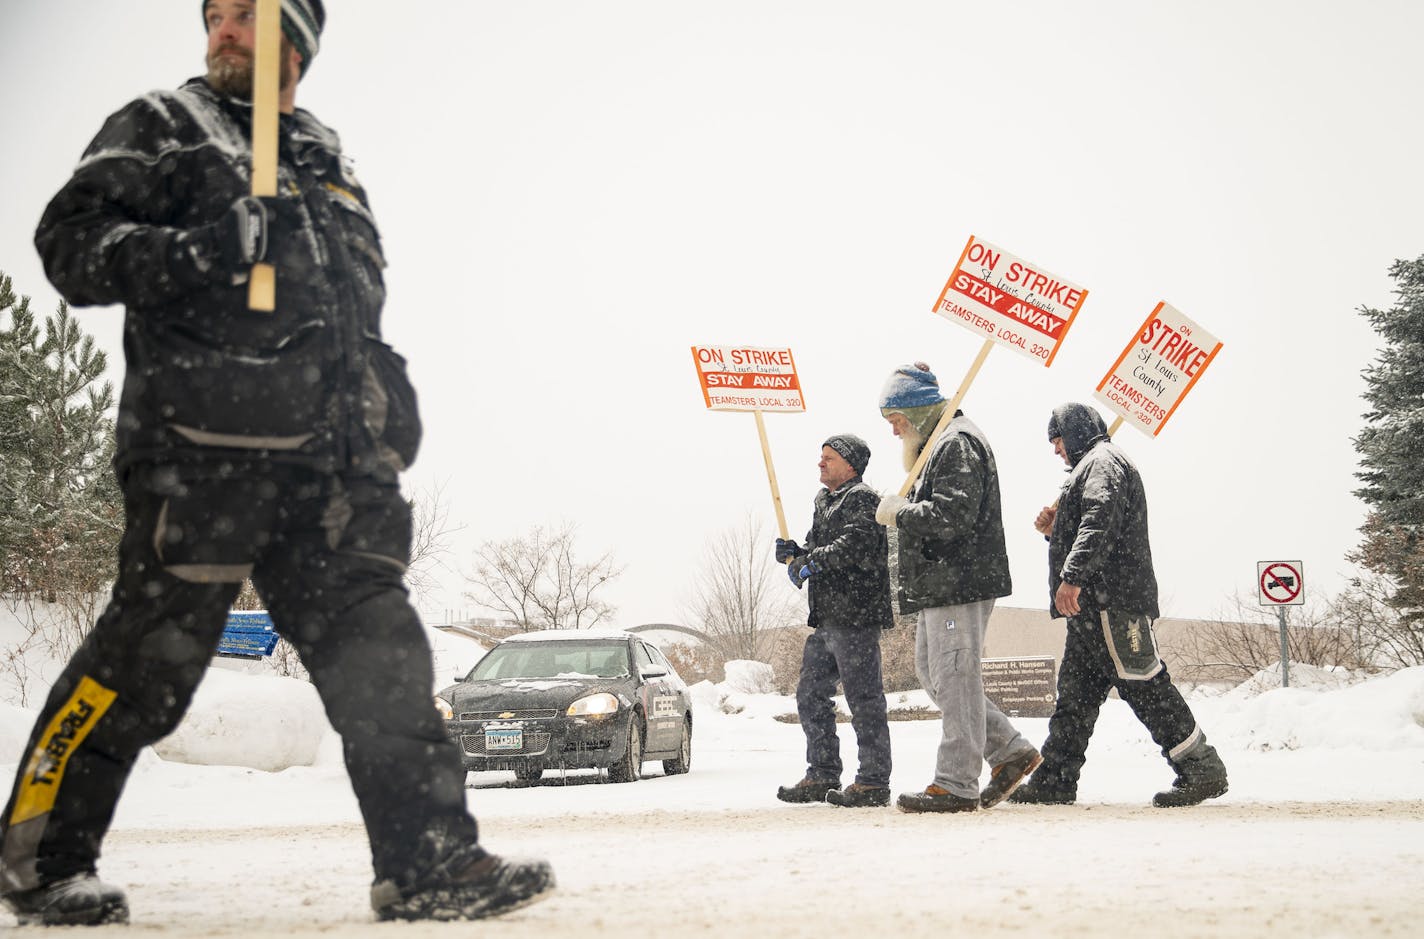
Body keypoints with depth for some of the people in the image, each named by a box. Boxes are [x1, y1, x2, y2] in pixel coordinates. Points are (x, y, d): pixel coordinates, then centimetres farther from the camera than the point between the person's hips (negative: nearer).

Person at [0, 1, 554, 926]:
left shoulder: (327, 159, 26)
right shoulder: (161, 128, 8)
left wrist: (386, 398, 17)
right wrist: (202, 250, -18)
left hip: (325, 453, 6)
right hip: (202, 442, -6)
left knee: (378, 648, -1)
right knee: (153, 649, -7)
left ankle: (434, 860, 0)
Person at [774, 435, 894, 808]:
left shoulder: (862, 498, -6)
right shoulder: (825, 502, 22)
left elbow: (857, 544, -22)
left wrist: (811, 561, -20)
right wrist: (796, 553, 5)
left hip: (856, 615, -10)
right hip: (826, 618, 10)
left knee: (863, 699, -7)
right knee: (811, 695, 11)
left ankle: (874, 782, -2)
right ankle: (822, 776, 19)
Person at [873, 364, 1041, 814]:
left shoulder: (957, 443, -12)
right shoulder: (938, 445, 23)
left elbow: (953, 514, -23)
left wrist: (899, 513, -13)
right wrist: (904, 511, 9)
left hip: (960, 585, -11)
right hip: (941, 586, 11)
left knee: (954, 679, -8)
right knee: (932, 673, 14)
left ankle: (955, 784, -4)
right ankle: (1010, 751, 18)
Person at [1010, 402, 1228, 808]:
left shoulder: (1103, 460, -4)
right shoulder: (1090, 467, 30)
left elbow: (1101, 522, -21)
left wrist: (1073, 576, -30)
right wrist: (1055, 529, 16)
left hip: (1112, 601, -11)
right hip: (1093, 606, 11)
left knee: (1144, 686, -12)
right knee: (1075, 692, 9)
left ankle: (1202, 770, -9)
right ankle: (1054, 781, 11)